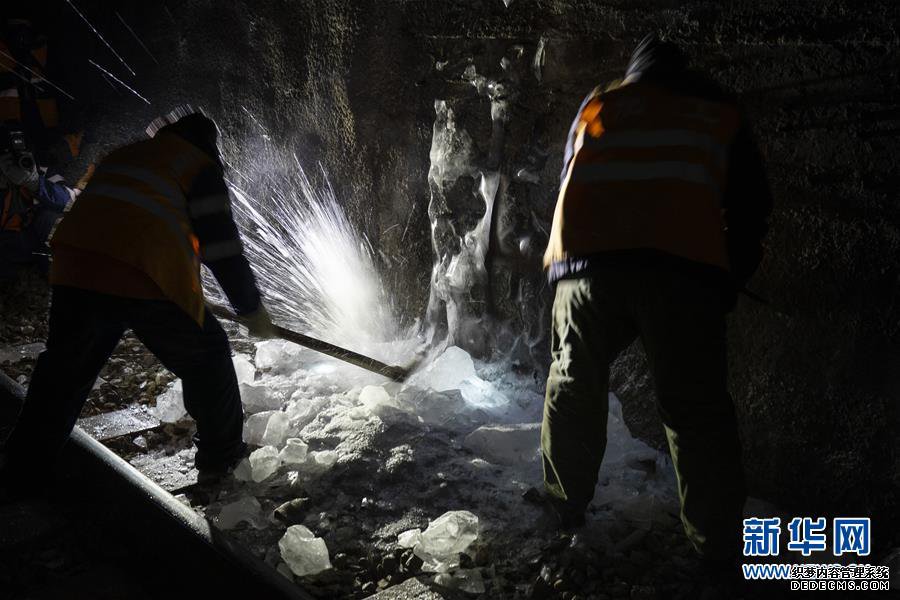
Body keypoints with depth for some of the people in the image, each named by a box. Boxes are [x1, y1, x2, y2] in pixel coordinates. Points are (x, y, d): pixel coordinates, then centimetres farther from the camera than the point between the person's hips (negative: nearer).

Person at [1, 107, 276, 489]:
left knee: (65, 365, 22)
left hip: (75, 268, 6)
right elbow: (222, 246, 2)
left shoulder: (121, 157, 30)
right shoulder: (200, 168, 11)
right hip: (147, 281, -6)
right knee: (207, 357, 13)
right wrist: (251, 309, 11)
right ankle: (221, 459, 18)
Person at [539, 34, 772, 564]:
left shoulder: (597, 105, 26)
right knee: (697, 406, 7)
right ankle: (718, 543, 9)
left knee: (575, 384, 19)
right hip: (683, 263, -1)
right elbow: (751, 207, 20)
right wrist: (730, 281, 26)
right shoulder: (721, 114, 24)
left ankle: (564, 506, 26)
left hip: (588, 260, 1)